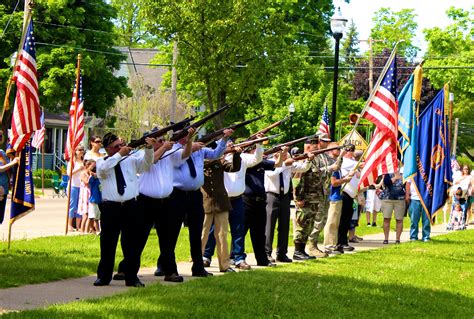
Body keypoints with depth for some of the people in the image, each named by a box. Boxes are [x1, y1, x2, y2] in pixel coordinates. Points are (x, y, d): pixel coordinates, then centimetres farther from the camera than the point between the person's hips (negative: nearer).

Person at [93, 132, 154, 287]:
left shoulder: (131, 160, 13)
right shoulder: (101, 162, 6)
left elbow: (147, 163, 3)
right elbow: (103, 168, -15)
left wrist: (149, 148, -14)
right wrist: (119, 154, -16)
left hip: (131, 207, 2)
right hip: (110, 208, -2)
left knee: (132, 244, 3)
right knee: (108, 243, 3)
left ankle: (132, 277, 10)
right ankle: (103, 276, 11)